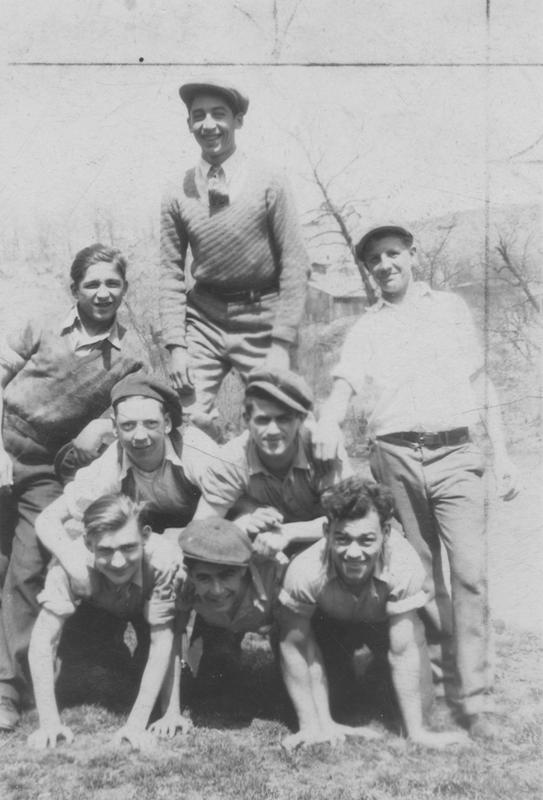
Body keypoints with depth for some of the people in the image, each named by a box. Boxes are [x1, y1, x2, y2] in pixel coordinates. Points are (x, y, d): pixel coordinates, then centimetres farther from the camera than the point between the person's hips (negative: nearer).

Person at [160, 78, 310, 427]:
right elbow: (172, 274, 5)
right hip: (204, 318, 2)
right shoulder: (178, 194, 2)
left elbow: (295, 265, -6)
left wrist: (282, 343, -11)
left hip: (261, 318, -2)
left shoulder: (268, 182, -5)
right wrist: (176, 345, -4)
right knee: (191, 422, -5)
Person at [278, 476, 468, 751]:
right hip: (328, 622, -1)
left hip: (384, 622, 1)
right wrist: (313, 725, -22)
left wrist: (416, 732, -28)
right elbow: (294, 646, -25)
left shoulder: (405, 568, -40)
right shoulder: (305, 572, -39)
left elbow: (405, 651, -32)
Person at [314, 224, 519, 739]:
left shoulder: (451, 308, 16)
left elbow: (483, 385, 14)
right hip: (396, 456, 1)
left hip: (455, 453, -1)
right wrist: (328, 422, -24)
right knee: (422, 577, 4)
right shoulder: (365, 329, 15)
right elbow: (345, 384, -2)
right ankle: (449, 673, 17)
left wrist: (502, 454, 7)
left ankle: (474, 701, -6)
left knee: (470, 573, -10)